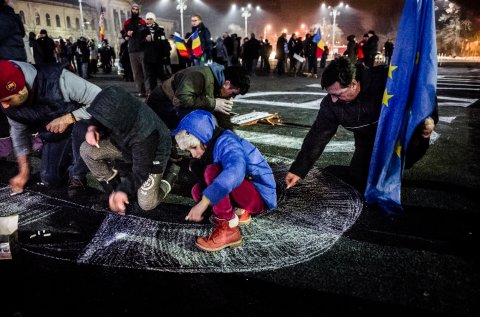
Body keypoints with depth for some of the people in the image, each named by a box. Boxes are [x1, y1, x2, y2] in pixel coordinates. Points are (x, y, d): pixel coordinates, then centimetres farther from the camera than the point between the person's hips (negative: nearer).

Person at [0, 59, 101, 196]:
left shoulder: (58, 79, -36)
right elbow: (19, 132, 1)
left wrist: (68, 119, -35)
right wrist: (24, 172, 3)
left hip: (81, 125, -4)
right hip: (53, 136, 5)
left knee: (81, 126, -39)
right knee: (50, 179, -5)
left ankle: (77, 175, -14)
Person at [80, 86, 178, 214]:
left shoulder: (145, 133, -44)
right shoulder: (114, 110, -28)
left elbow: (140, 170, -31)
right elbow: (98, 115, -2)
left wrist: (124, 190, -38)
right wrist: (92, 128, -23)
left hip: (153, 154, -6)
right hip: (126, 144, 6)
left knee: (146, 204, -8)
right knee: (86, 150, -12)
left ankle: (172, 173, 17)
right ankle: (113, 186, 7)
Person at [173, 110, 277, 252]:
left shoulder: (225, 142, -22)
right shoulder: (211, 145, 5)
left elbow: (235, 171, -42)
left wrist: (203, 203, -44)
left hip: (261, 196, -9)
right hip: (246, 189, 9)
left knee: (212, 172, -28)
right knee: (197, 190, -3)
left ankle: (229, 229, -20)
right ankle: (239, 212, 7)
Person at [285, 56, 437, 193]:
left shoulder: (387, 78, -30)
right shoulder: (330, 103, -19)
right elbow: (317, 136, -14)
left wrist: (430, 116, -32)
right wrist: (298, 170, -16)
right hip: (369, 143, 3)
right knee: (358, 184, -5)